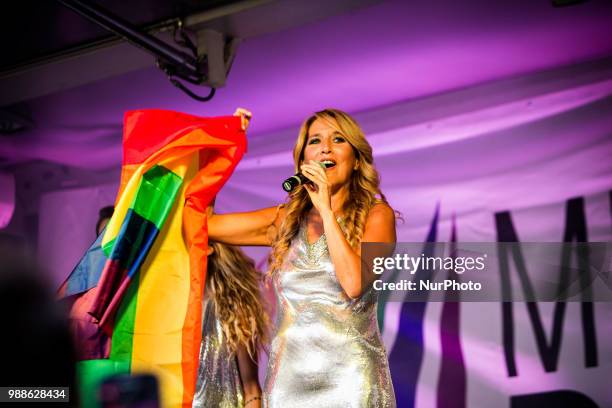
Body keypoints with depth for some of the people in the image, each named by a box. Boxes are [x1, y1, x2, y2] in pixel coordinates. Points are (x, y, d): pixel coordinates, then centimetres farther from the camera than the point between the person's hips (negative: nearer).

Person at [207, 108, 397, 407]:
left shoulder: (376, 214, 0)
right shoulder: (285, 220, 9)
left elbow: (354, 283, -17)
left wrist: (326, 209, -12)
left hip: (351, 380, -3)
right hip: (287, 381, 3)